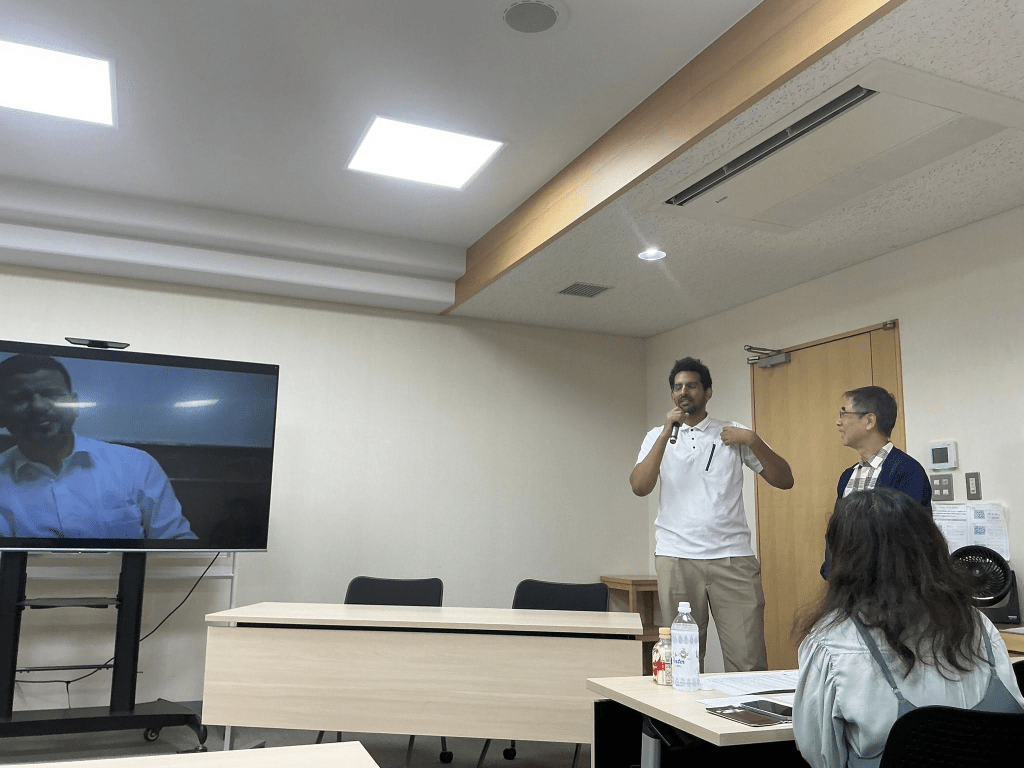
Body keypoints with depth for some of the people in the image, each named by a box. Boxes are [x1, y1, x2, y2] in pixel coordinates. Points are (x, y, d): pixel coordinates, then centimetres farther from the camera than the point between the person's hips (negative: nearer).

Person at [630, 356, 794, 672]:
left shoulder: (732, 434, 10)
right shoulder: (658, 437, 12)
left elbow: (784, 480, 7)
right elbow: (640, 487, -5)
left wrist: (753, 440, -6)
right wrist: (666, 433, -11)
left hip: (733, 556, 0)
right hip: (676, 558, 1)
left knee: (748, 659, -3)